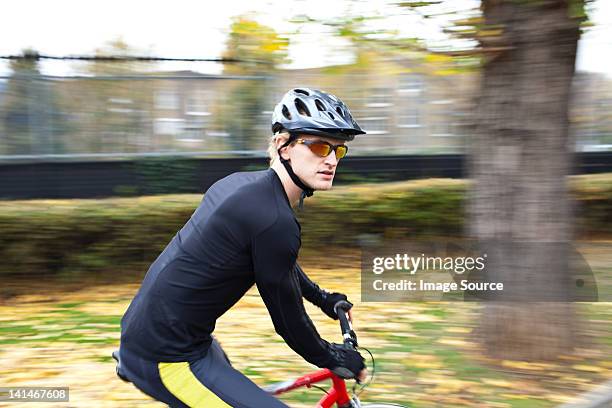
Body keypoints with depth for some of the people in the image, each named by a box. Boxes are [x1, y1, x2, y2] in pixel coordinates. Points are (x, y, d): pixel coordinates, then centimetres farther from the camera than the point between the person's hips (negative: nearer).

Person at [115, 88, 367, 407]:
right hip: (165, 360, -10)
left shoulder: (244, 182, 3)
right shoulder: (274, 221, -25)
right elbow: (288, 320, -14)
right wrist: (335, 360, 2)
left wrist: (323, 298, 30)